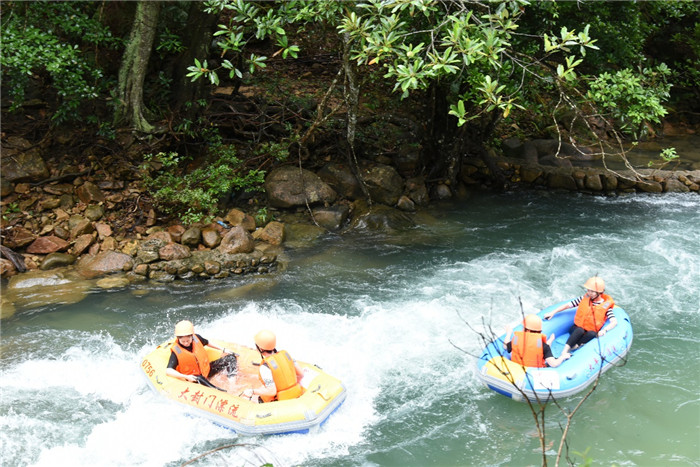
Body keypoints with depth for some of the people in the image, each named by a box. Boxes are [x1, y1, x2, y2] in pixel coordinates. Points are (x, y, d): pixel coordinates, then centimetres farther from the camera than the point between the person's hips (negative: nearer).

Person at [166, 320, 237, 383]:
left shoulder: (196, 338, -7)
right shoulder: (176, 351, -20)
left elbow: (207, 343, 16)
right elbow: (168, 371, -26)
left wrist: (222, 349, 15)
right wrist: (186, 377, -37)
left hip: (206, 370, 6)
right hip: (193, 377, -6)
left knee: (231, 357, -1)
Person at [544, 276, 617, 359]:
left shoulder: (606, 305, -8)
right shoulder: (584, 298, 0)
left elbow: (614, 322, -18)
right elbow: (568, 305, 3)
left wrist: (604, 330, -36)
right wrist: (553, 312, -4)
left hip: (590, 332, 0)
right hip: (576, 330, 1)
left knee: (592, 334, -36)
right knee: (580, 330, -35)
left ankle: (574, 347, -42)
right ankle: (564, 352, -45)